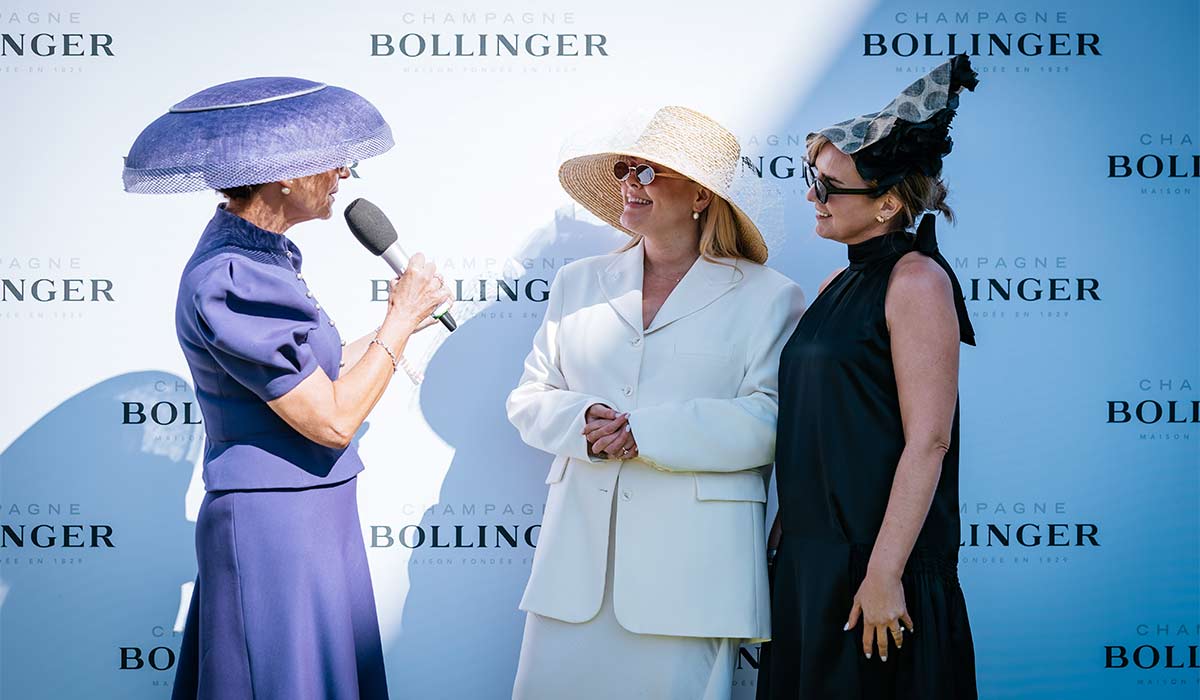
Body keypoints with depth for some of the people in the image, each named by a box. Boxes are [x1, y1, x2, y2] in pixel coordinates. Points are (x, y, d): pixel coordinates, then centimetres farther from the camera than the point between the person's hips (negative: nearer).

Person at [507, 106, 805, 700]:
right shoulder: (579, 283, 17)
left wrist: (648, 434, -16)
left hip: (691, 559, -4)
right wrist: (582, 424, -9)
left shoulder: (766, 297, 2)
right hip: (578, 550, 4)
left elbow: (771, 420, -9)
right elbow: (530, 398, 14)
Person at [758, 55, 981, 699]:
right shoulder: (838, 285, 13)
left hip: (874, 560, -8)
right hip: (809, 556, 8)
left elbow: (927, 441, -18)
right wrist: (786, 529, 15)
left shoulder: (916, 281, -11)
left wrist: (884, 573, -21)